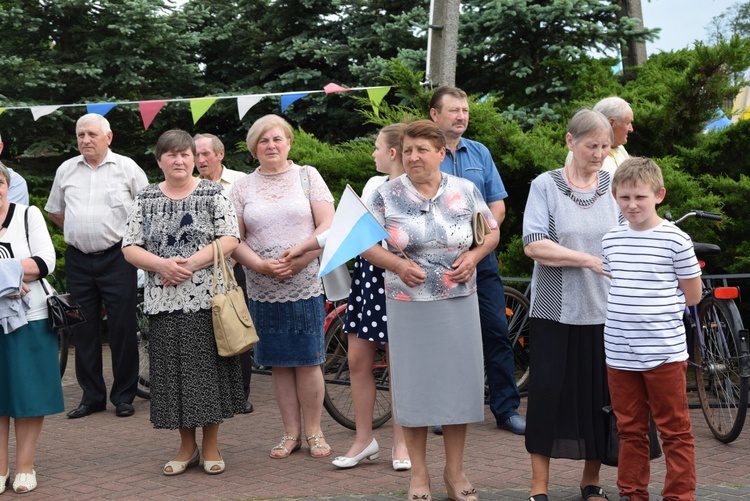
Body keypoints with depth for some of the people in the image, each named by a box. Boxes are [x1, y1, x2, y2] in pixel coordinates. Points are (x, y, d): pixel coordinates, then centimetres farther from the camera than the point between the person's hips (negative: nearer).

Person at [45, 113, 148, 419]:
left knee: (122, 329, -1)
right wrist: (80, 231, 11)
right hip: (78, 259, 4)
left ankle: (124, 397, 8)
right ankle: (91, 396, 16)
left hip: (116, 257, -4)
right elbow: (54, 211, 21)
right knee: (83, 330, 7)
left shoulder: (126, 168, 0)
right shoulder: (66, 170, 10)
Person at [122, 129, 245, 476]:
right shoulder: (146, 199, 9)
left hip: (207, 298, -2)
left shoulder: (213, 194, 2)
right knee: (172, 371, 4)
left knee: (207, 367, 0)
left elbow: (230, 240, -6)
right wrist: (163, 265, -14)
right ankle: (187, 446, 18)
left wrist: (189, 265, -16)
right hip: (163, 301, 2)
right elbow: (130, 249, 4)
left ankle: (211, 445, 13)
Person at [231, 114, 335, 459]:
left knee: (307, 362, -1)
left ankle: (314, 432, 11)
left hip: (305, 285, -2)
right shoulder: (242, 188, 9)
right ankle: (291, 433, 16)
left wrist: (298, 260, -13)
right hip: (263, 289, 2)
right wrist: (262, 265, -12)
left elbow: (327, 225, -3)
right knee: (279, 364, 6)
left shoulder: (307, 176, 4)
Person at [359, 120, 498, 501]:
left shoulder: (465, 191, 2)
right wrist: (398, 265, -16)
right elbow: (366, 244, 0)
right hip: (408, 305, -1)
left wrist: (474, 256, -9)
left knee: (457, 381, 5)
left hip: (459, 302, 1)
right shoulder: (386, 195, -2)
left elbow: (491, 232, 11)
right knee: (414, 383, 3)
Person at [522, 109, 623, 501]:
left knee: (600, 396, 6)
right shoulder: (545, 185, -2)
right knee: (548, 391, 0)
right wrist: (588, 259, -18)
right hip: (555, 310, -2)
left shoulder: (614, 186, 7)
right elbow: (533, 245, -11)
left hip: (604, 310, 3)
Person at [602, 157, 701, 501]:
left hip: (664, 352, -4)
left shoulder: (675, 240, -6)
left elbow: (693, 294, 0)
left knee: (675, 431, 3)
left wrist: (656, 307, 3)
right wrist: (628, 310, 8)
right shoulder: (611, 240, 8)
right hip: (619, 353, 5)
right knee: (630, 430, 14)